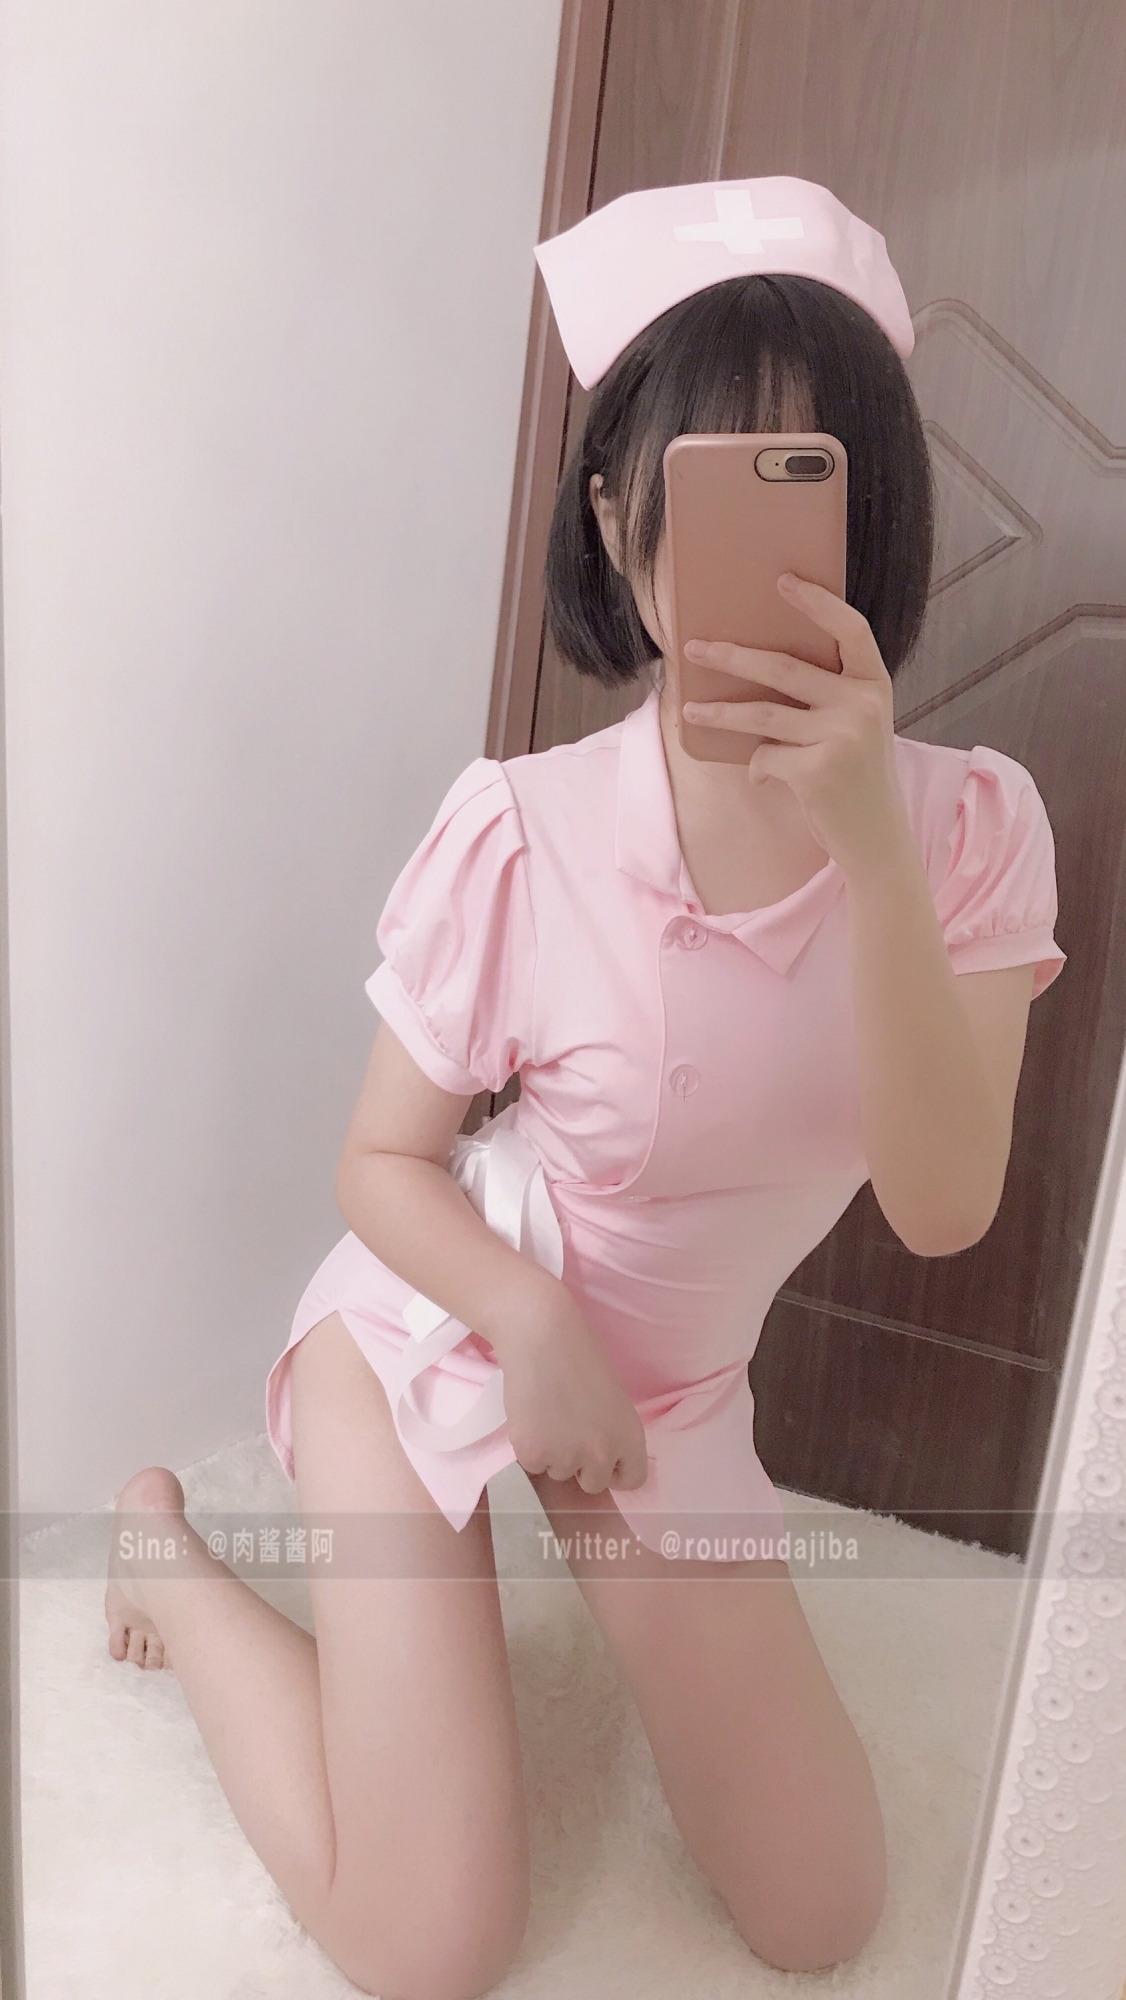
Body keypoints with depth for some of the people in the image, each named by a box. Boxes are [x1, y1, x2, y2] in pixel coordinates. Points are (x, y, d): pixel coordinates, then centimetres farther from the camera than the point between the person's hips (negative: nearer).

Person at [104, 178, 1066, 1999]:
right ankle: (167, 1555, 23)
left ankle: (600, 1557, 33)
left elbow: (943, 1205, -25)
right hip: (429, 1334, -3)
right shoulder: (524, 833, -24)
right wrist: (532, 1322, -28)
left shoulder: (966, 823, -15)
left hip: (674, 1389, 4)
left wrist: (871, 842, -36)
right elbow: (382, 1161, -12)